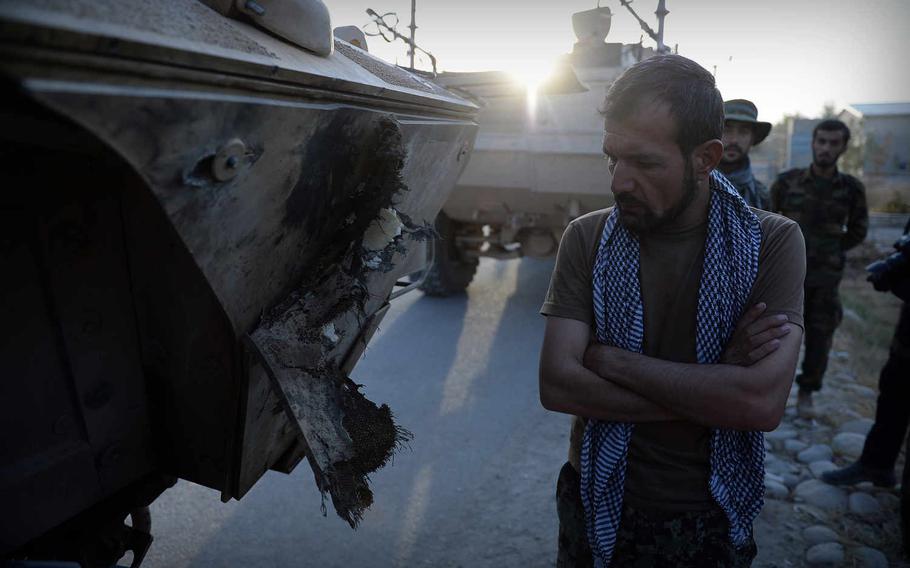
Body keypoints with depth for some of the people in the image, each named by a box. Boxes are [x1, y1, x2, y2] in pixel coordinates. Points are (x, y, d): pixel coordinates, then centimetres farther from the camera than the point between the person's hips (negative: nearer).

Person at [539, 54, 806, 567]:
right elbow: (556, 385, -19)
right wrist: (713, 390, -21)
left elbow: (763, 403, -25)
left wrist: (610, 360, -21)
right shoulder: (588, 238, -11)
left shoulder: (772, 242, -13)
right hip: (599, 506, 1)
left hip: (712, 520, 0)